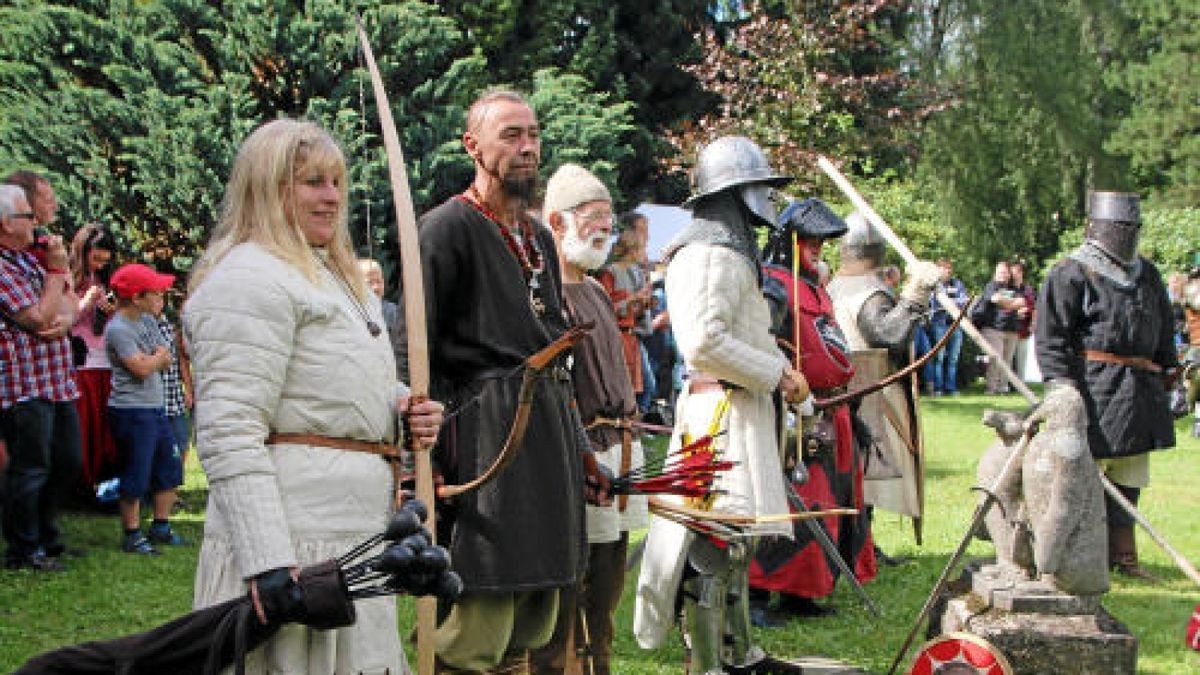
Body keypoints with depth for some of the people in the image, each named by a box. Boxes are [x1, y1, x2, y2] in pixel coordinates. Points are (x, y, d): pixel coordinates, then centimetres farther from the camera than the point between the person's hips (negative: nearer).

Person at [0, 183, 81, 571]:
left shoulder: (32, 258, 14)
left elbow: (71, 304, 14)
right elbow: (40, 319, -18)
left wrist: (65, 321, -10)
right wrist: (57, 270, -10)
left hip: (58, 381, 9)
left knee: (66, 463, 16)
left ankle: (47, 537, 31)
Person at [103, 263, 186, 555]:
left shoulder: (148, 320, 11)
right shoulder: (118, 329, -16)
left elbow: (166, 361, 9)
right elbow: (141, 368, -20)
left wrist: (152, 358, -11)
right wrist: (159, 355, -3)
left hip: (156, 407, 9)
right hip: (131, 411, -9)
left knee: (170, 468, 14)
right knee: (136, 476, -3)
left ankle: (161, 527, 25)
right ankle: (132, 535, 8)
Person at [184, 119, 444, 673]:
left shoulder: (332, 275, 20)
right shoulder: (250, 279, -11)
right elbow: (229, 435, -20)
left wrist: (402, 404, 7)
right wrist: (267, 561, -27)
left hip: (357, 535, 10)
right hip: (296, 545, -9)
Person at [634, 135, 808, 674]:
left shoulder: (733, 248, 21)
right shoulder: (712, 251, -15)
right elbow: (704, 342, -25)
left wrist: (782, 369, 8)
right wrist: (776, 375, -16)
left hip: (744, 410, 12)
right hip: (720, 411, -12)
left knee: (737, 538, 18)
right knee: (716, 538, -9)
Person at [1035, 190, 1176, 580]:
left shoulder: (1148, 275, 17)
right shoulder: (1071, 274, -6)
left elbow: (1163, 331, 27)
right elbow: (1050, 335, -10)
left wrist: (1165, 370, 21)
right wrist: (1062, 381, -18)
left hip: (1140, 394, 7)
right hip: (1093, 387, -7)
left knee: (1128, 478, 11)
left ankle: (1121, 554, 19)